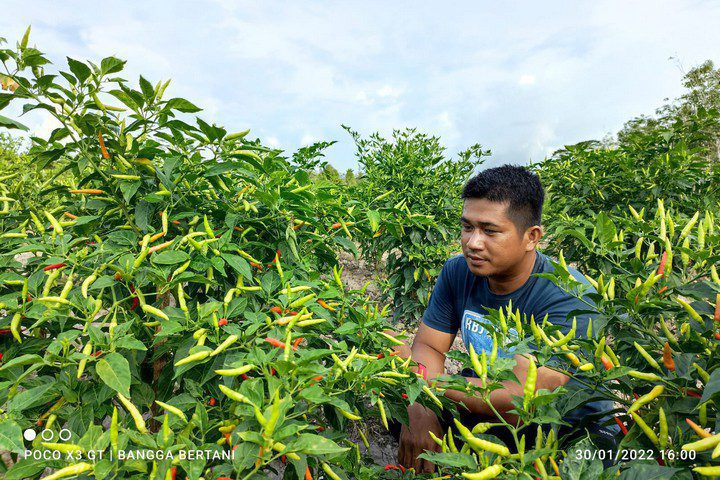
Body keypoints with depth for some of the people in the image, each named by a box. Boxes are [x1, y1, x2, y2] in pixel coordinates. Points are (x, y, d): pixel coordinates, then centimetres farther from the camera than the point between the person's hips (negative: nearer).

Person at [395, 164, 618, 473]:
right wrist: (420, 408, -27)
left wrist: (427, 381, -27)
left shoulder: (568, 299, -28)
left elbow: (518, 403, -34)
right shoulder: (457, 273, -9)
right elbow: (428, 346, -6)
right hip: (482, 411, 5)